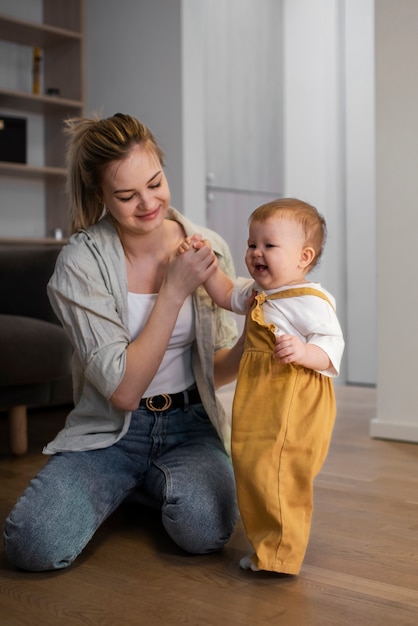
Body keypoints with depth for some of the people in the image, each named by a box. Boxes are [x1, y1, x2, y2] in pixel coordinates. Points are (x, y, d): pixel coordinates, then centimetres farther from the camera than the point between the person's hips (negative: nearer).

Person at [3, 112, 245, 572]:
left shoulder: (208, 248, -4)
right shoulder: (82, 262, -13)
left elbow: (216, 370, 5)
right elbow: (124, 391, -18)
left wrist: (248, 343, -19)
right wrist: (174, 290, -20)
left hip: (189, 425, 2)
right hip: (110, 431, -1)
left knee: (204, 530, -28)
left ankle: (156, 484, 9)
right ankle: (119, 488, 11)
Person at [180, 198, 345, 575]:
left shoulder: (310, 301, -15)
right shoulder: (258, 292, 13)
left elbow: (332, 346, -19)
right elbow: (228, 296, 30)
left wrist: (303, 352, -37)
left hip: (294, 408, -10)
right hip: (262, 407, 10)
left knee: (273, 478, -9)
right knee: (256, 475, 18)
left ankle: (280, 555, 7)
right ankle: (268, 545, 33)